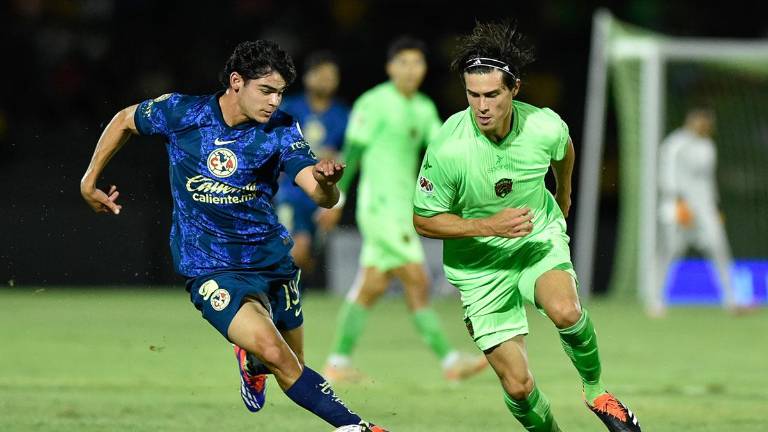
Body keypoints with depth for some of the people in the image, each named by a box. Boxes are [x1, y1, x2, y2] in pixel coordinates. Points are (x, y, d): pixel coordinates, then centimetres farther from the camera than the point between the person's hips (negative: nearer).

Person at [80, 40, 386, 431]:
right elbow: (124, 121, 10)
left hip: (272, 258, 3)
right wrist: (89, 181, 15)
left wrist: (326, 183, -41)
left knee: (291, 366, 14)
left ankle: (251, 361, 48)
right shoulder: (179, 113, -10)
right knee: (275, 354, -25)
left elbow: (323, 198, -18)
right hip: (210, 268, -3)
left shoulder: (281, 130, -7)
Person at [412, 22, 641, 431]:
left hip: (539, 234, 1)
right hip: (479, 263, -1)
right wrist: (489, 225, -26)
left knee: (565, 310, -32)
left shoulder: (546, 127, -18)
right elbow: (423, 221, -14)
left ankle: (595, 388, -4)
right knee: (517, 385, -6)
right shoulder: (447, 149, -27)